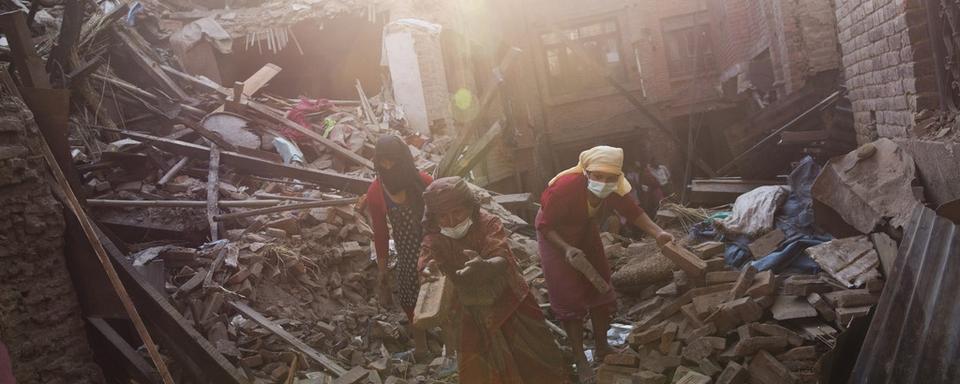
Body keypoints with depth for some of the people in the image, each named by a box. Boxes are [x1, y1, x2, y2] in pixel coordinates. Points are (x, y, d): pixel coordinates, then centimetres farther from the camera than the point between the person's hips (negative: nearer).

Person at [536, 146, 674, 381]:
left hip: (586, 232, 5)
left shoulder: (615, 189, -24)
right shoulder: (565, 187, -38)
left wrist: (657, 233, -29)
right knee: (569, 298, -4)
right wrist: (566, 249, -40)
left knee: (600, 289, 9)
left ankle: (602, 348, 25)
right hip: (555, 236, -5)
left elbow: (633, 212, -13)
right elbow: (545, 226, -28)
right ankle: (579, 359, 8)